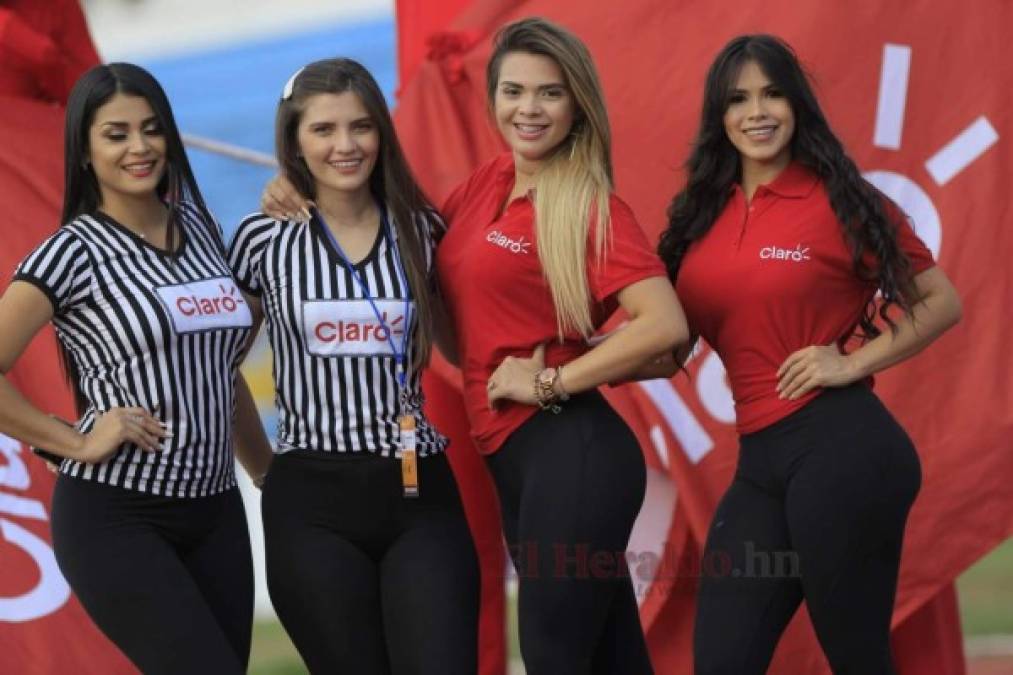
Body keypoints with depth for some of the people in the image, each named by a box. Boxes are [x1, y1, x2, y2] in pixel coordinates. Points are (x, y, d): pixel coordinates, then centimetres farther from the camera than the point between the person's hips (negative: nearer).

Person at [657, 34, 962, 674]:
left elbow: (942, 303, 1)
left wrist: (853, 363, -10)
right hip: (760, 459, 6)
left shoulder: (839, 200, -4)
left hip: (840, 447, -6)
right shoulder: (705, 212, 10)